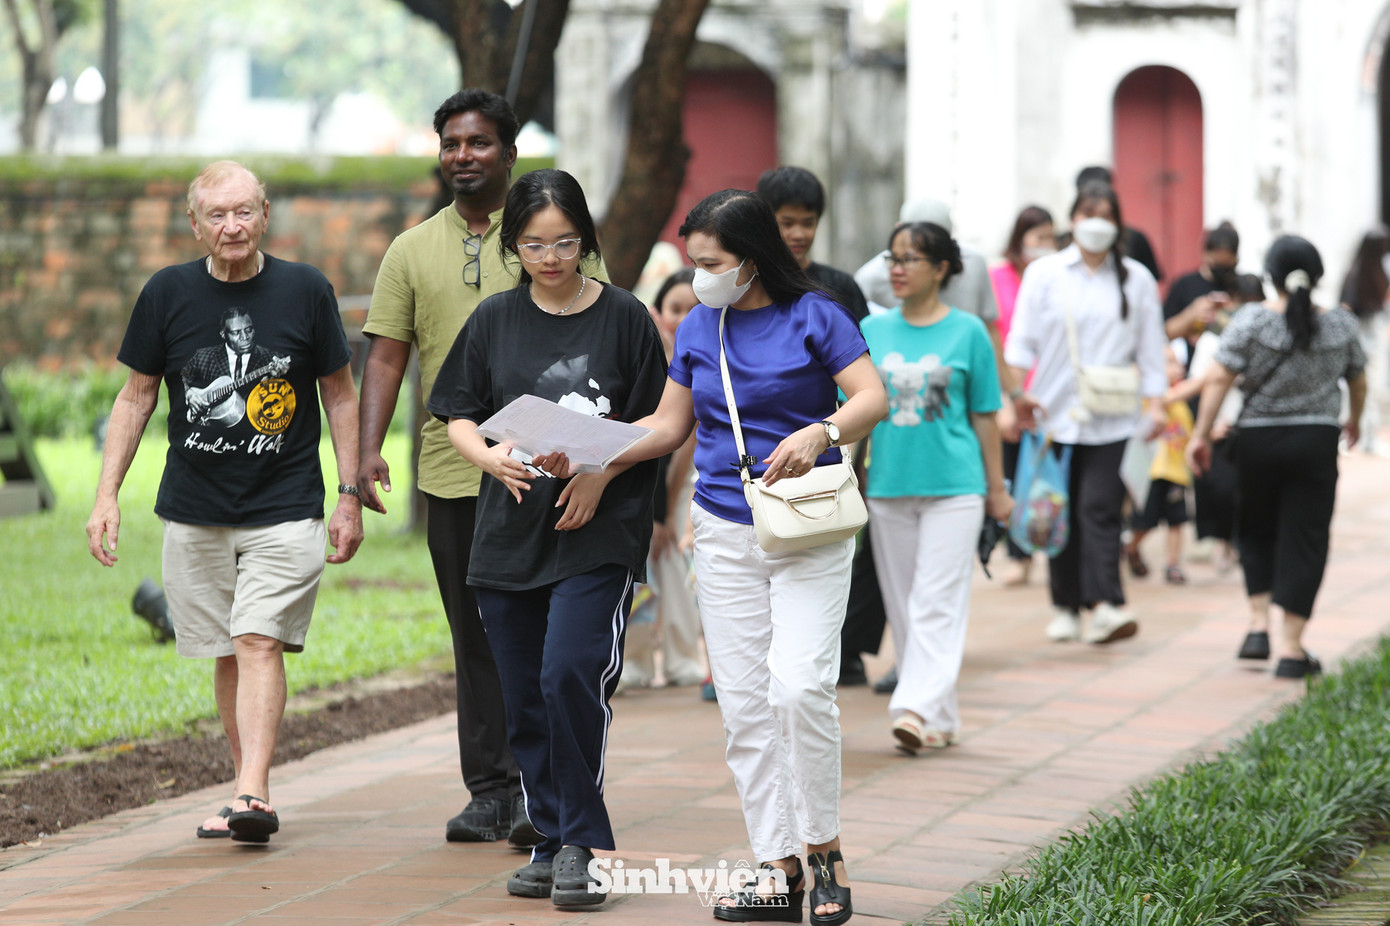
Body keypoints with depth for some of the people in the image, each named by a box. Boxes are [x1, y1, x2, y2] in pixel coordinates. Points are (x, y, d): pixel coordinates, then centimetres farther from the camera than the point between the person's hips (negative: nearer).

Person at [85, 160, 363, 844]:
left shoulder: (305, 291, -2)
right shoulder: (168, 294, 1)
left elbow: (340, 395, 6)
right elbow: (136, 396, 8)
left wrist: (350, 495, 3)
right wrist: (107, 493, 2)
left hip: (285, 511, -2)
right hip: (194, 512, 2)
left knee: (260, 644, -15)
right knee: (228, 654, 6)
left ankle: (252, 795, -22)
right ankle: (248, 792, 15)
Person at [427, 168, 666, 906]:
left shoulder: (623, 317, 1)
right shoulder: (495, 320, 8)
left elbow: (656, 425, 2)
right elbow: (458, 415, 10)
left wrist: (602, 472, -14)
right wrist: (489, 456, -11)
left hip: (598, 532, -4)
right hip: (509, 532, 4)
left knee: (570, 674, -19)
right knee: (525, 701, 6)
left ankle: (580, 842, -7)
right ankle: (551, 843, 18)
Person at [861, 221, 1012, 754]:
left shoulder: (967, 332, 0)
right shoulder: (870, 332, 7)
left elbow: (984, 416, 3)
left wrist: (997, 490, 4)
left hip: (954, 488, -4)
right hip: (888, 487, 4)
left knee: (937, 602, -11)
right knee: (903, 606, 6)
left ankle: (916, 708, -19)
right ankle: (941, 720, 14)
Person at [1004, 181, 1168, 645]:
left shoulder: (1136, 280, 9)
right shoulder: (1044, 274, 7)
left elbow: (1150, 348, 11)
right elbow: (1023, 339, 5)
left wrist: (1155, 404, 4)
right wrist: (1019, 391, -7)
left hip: (1112, 419, -1)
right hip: (1057, 415, 1)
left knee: (1099, 508, -13)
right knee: (1061, 514, 4)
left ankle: (1105, 605, -20)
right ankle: (1065, 607, 14)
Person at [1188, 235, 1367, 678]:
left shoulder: (1251, 320, -7)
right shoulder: (1341, 325, 2)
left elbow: (1218, 379, -12)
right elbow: (1358, 381, 16)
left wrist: (1201, 433, -5)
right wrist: (1354, 420, 34)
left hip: (1258, 440, 0)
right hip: (1316, 441, 0)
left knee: (1257, 529, 19)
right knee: (1303, 540, 3)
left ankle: (1259, 623, 7)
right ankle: (1291, 647, -1)